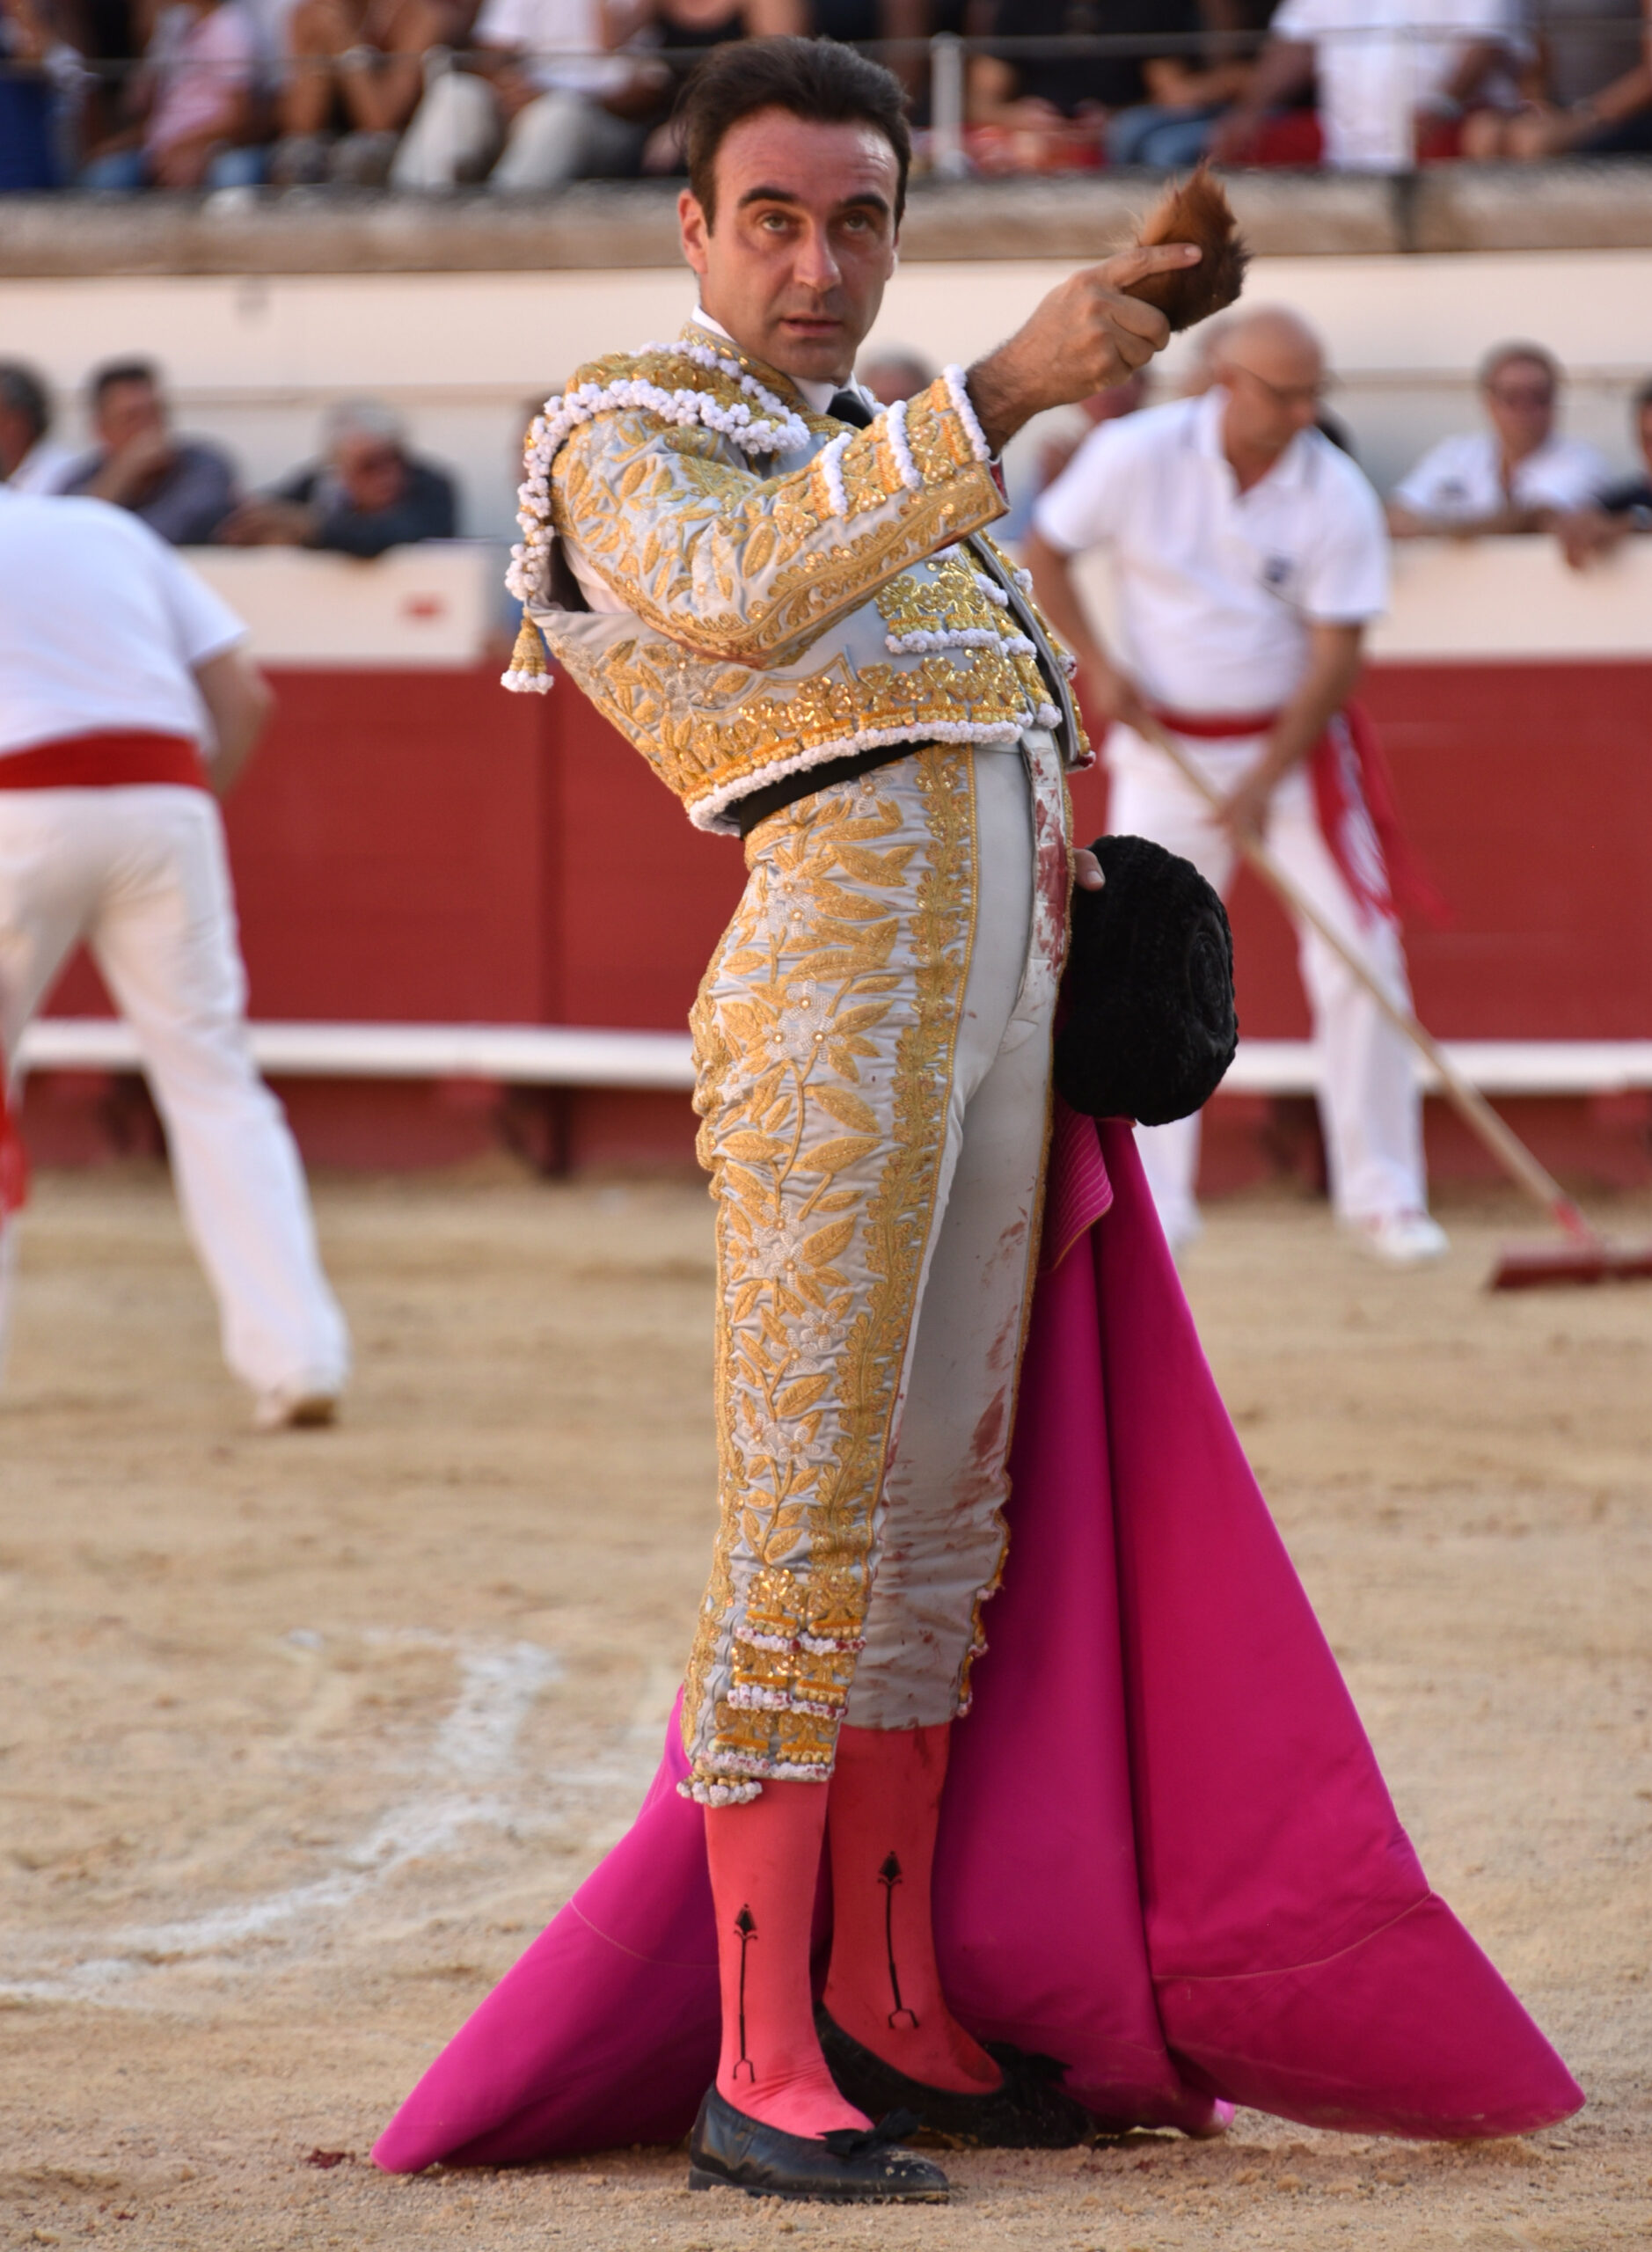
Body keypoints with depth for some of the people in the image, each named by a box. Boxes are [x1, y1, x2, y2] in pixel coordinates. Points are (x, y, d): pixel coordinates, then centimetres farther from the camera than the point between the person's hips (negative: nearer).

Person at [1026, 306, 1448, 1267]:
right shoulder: (1136, 457, -13)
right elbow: (1046, 550, 2)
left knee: (1360, 955, -9)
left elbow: (1337, 657, -14)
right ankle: (1154, 1203, 8)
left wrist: (1263, 783, -21)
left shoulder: (1338, 495, -14)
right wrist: (1097, 664, -9)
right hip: (1165, 747, 1)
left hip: (1295, 741, -1)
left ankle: (1383, 1195, 1)